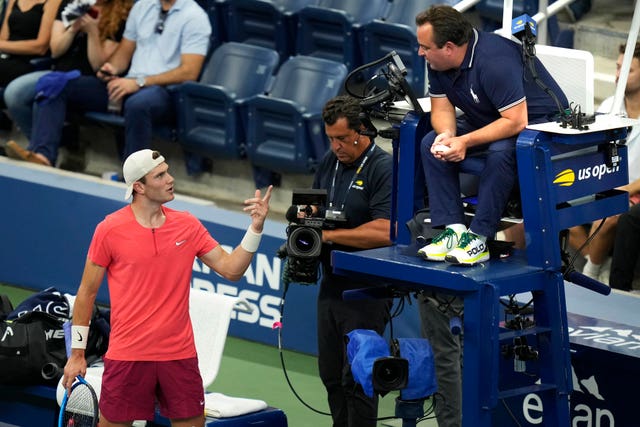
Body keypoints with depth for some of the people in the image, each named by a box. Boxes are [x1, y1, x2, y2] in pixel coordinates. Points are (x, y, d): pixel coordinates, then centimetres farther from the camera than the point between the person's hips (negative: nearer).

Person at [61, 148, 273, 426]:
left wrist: (256, 227, -9)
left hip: (179, 355, 3)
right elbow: (86, 292, 1)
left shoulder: (188, 226, 5)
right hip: (127, 356, -3)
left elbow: (230, 268, 5)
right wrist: (77, 353, 1)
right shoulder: (110, 230, -6)